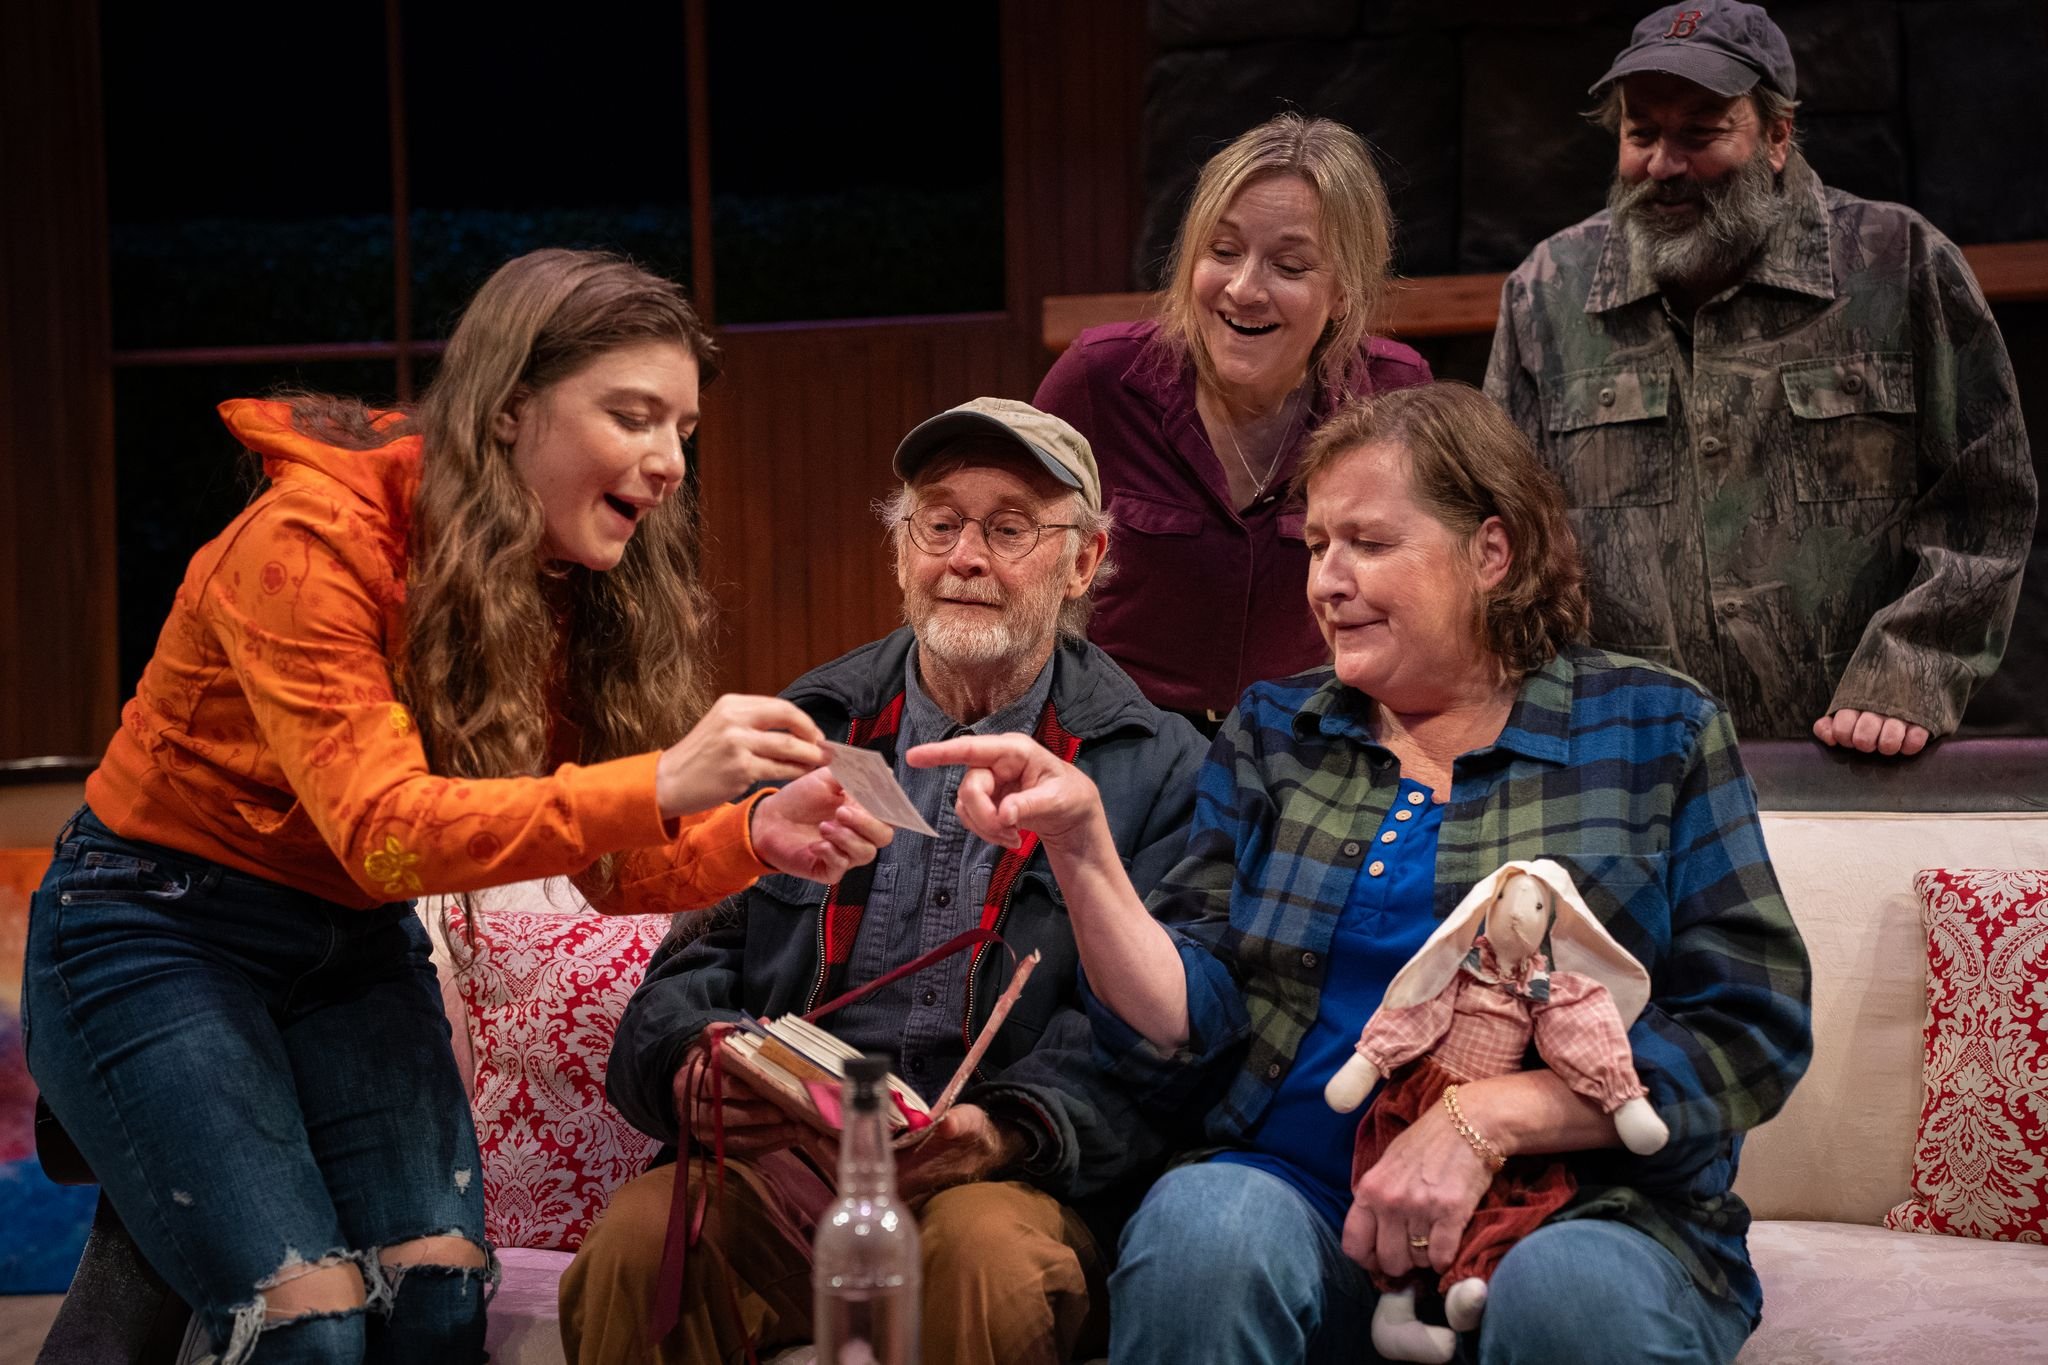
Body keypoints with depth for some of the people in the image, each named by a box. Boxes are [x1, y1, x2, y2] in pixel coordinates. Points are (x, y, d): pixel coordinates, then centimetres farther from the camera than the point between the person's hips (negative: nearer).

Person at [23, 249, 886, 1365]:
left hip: (356, 943, 6)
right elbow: (384, 831, -31)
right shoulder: (312, 540, -23)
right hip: (156, 928, -6)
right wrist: (660, 787, -42)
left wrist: (754, 838, -27)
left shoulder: (572, 583, -2)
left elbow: (607, 862, -6)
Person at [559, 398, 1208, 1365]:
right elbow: (698, 955, 13)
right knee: (635, 1237, -29)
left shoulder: (1157, 768, 8)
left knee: (991, 1255, -36)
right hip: (780, 1166, 2)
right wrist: (693, 1070, -12)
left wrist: (1008, 1131, -22)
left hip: (1010, 1177, -2)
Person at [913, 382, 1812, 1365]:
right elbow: (1185, 1036, 6)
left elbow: (1752, 1028, -2)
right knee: (1197, 1222, -31)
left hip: (1585, 1214, -1)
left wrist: (1488, 1118, -13)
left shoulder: (1651, 730, 8)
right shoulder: (1273, 738, 16)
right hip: (1306, 1193, 1)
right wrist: (1080, 844, -9)